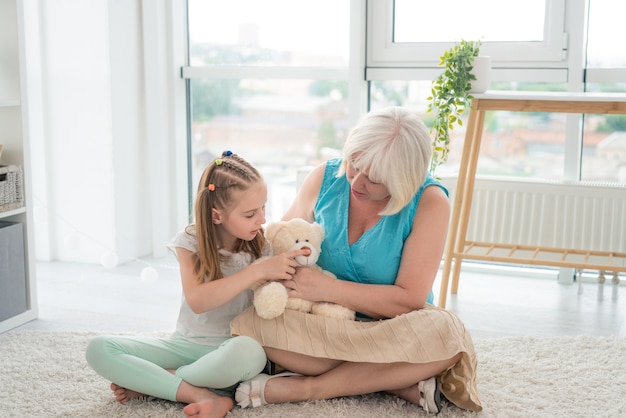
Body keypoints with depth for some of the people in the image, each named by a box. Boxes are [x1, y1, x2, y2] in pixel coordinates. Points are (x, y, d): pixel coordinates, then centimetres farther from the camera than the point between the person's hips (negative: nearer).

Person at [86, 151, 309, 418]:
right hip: (188, 344, 1)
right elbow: (197, 300, -24)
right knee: (99, 349, -17)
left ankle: (150, 383, -19)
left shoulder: (261, 245, -4)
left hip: (235, 345, -1)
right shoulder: (190, 242, -7)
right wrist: (258, 270, -28)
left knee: (248, 351, -40)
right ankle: (199, 395, -27)